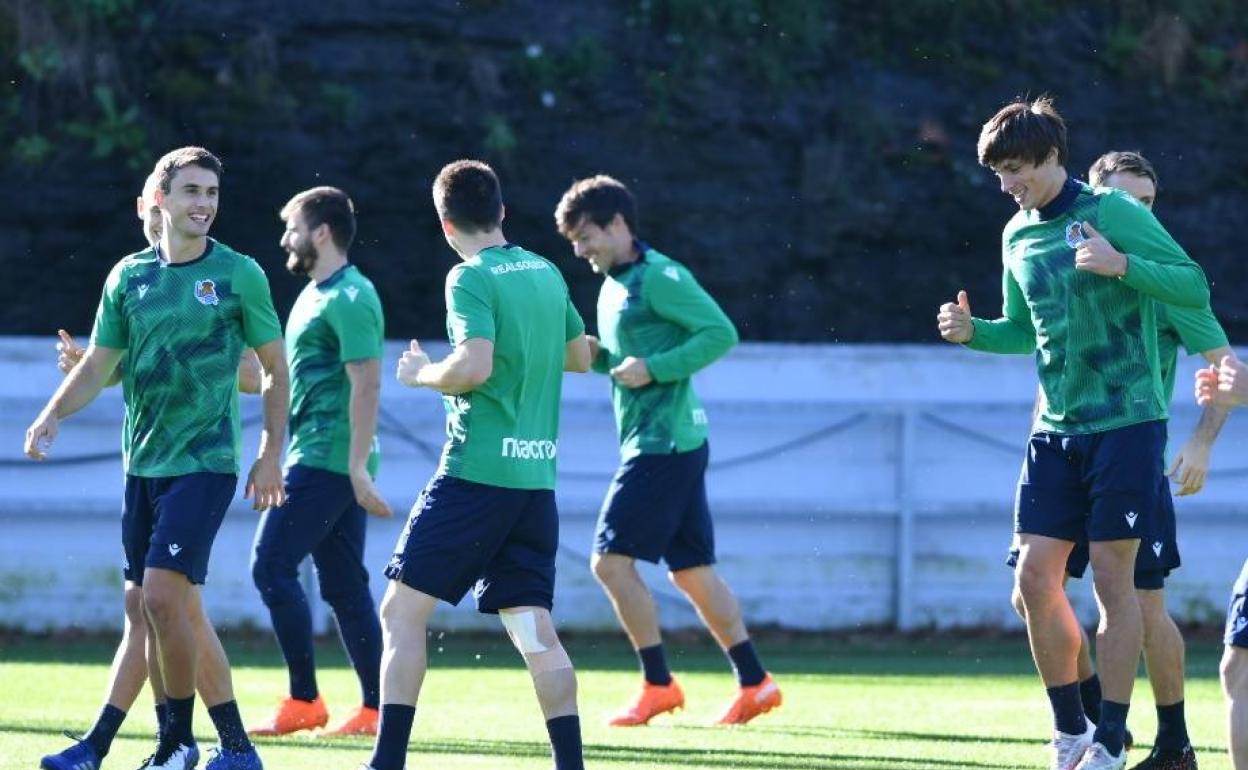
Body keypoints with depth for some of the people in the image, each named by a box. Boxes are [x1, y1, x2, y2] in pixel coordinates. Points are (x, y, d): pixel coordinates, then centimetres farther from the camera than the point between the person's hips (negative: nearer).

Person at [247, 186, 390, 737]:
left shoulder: (349, 299, -14)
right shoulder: (317, 293, 18)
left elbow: (366, 385, -21)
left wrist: (358, 466, -26)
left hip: (326, 460, -10)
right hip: (328, 459, 10)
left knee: (273, 566, -10)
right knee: (343, 584, 9)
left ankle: (303, 701, -7)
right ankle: (375, 708, 9)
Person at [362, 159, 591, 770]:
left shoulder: (471, 279, -9)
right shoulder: (547, 274, 12)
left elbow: (474, 365, -22)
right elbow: (580, 356, 23)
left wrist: (421, 374, -4)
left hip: (477, 469, -7)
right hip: (537, 473, 7)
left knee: (403, 609, 0)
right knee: (533, 627, 7)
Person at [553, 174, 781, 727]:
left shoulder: (659, 277, -12)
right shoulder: (614, 285, 17)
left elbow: (721, 333, -17)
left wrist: (653, 368, -20)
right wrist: (597, 355, 6)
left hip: (664, 442, -10)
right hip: (657, 443, 10)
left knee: (611, 559, -10)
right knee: (691, 570, 10)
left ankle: (658, 685, -4)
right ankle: (754, 683, 12)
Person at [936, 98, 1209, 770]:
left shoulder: (1114, 212, -8)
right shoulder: (1018, 236, 11)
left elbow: (1195, 287, -11)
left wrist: (1122, 265, -26)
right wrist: (972, 331, 2)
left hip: (1126, 423, -6)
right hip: (1056, 431, 6)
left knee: (1112, 577, -5)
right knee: (1035, 576, 0)